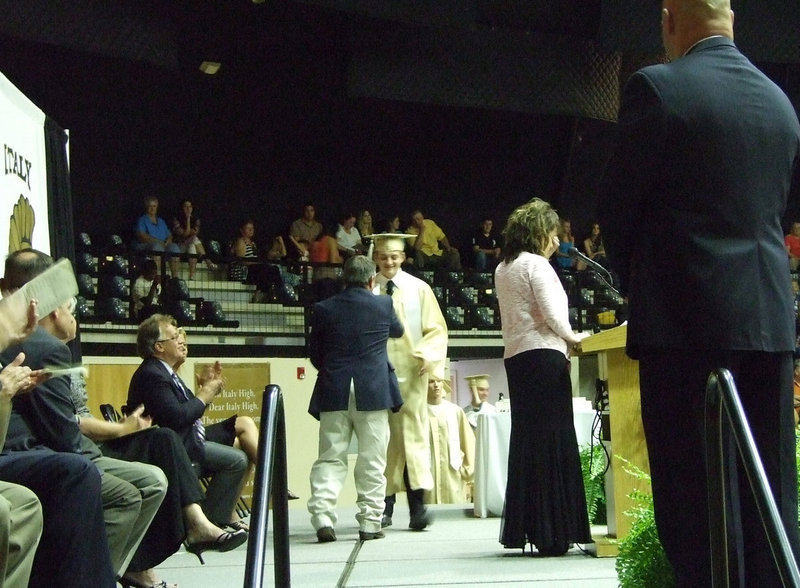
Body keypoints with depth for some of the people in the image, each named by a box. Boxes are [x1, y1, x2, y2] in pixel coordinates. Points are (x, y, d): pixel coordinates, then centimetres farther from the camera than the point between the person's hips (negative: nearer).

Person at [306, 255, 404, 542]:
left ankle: (322, 516, -9)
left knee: (330, 458, 4)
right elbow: (397, 331, 21)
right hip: (373, 392, -1)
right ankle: (370, 523, 6)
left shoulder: (323, 309, 3)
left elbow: (314, 354, 10)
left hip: (333, 393, 1)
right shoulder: (383, 305, 0)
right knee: (371, 461, 4)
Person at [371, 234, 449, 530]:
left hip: (411, 372, -1)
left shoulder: (419, 289, 6)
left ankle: (417, 503, -8)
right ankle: (386, 503, 8)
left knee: (412, 432, -6)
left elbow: (436, 328, 5)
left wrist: (428, 355, -11)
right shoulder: (367, 289, 7)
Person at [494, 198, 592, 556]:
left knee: (526, 440, 8)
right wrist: (572, 337, 4)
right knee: (552, 440, -7)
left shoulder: (503, 268, 19)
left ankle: (525, 528, 8)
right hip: (544, 354, -9)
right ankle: (551, 532, -8)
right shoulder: (536, 264, -7)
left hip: (515, 357, 9)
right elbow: (552, 313, -13)